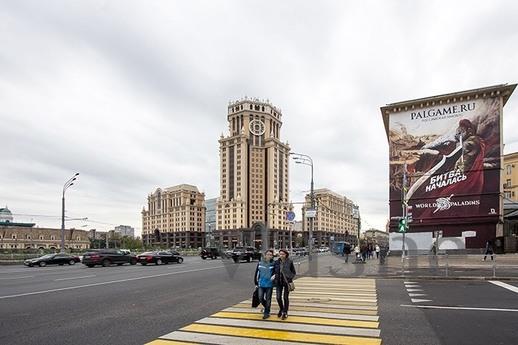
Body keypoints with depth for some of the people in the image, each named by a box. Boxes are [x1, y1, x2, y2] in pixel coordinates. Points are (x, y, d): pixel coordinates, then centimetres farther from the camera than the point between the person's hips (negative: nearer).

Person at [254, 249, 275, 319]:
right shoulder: (260, 263, -1)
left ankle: (267, 313, 20)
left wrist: (274, 276, -17)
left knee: (268, 299, 5)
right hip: (261, 284, 2)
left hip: (269, 284, -2)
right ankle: (265, 307, 30)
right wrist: (256, 283, 7)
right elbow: (256, 273, 6)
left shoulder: (273, 264, -6)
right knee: (261, 298, 1)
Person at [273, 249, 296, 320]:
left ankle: (285, 313, 24)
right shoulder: (277, 262, 0)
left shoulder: (290, 262, -8)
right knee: (278, 297, 2)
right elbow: (274, 271, 13)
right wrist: (274, 276, -4)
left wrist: (289, 279, -12)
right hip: (278, 282, 3)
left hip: (286, 282, -2)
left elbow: (294, 272, 0)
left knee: (285, 297, 7)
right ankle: (281, 309, 30)